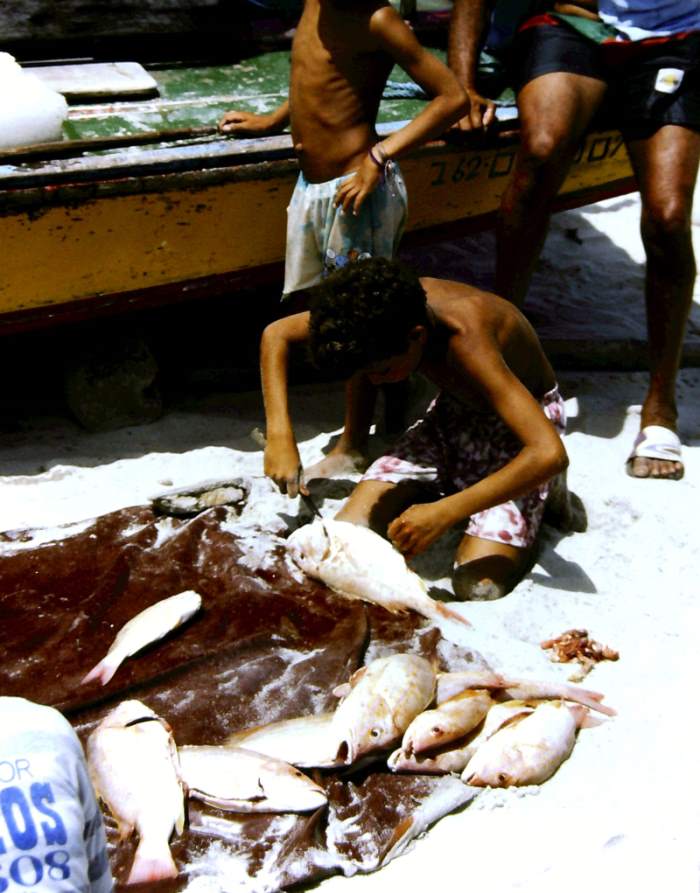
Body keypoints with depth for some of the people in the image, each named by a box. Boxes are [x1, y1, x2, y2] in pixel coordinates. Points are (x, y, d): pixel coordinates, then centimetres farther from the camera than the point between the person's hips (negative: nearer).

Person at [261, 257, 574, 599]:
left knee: (477, 588, -24)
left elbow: (550, 454, -47)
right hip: (453, 409, 5)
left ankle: (538, 497, 3)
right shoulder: (388, 309, -22)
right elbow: (276, 334, -7)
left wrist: (443, 513, -45)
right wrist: (280, 435, -19)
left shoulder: (465, 342, -40)